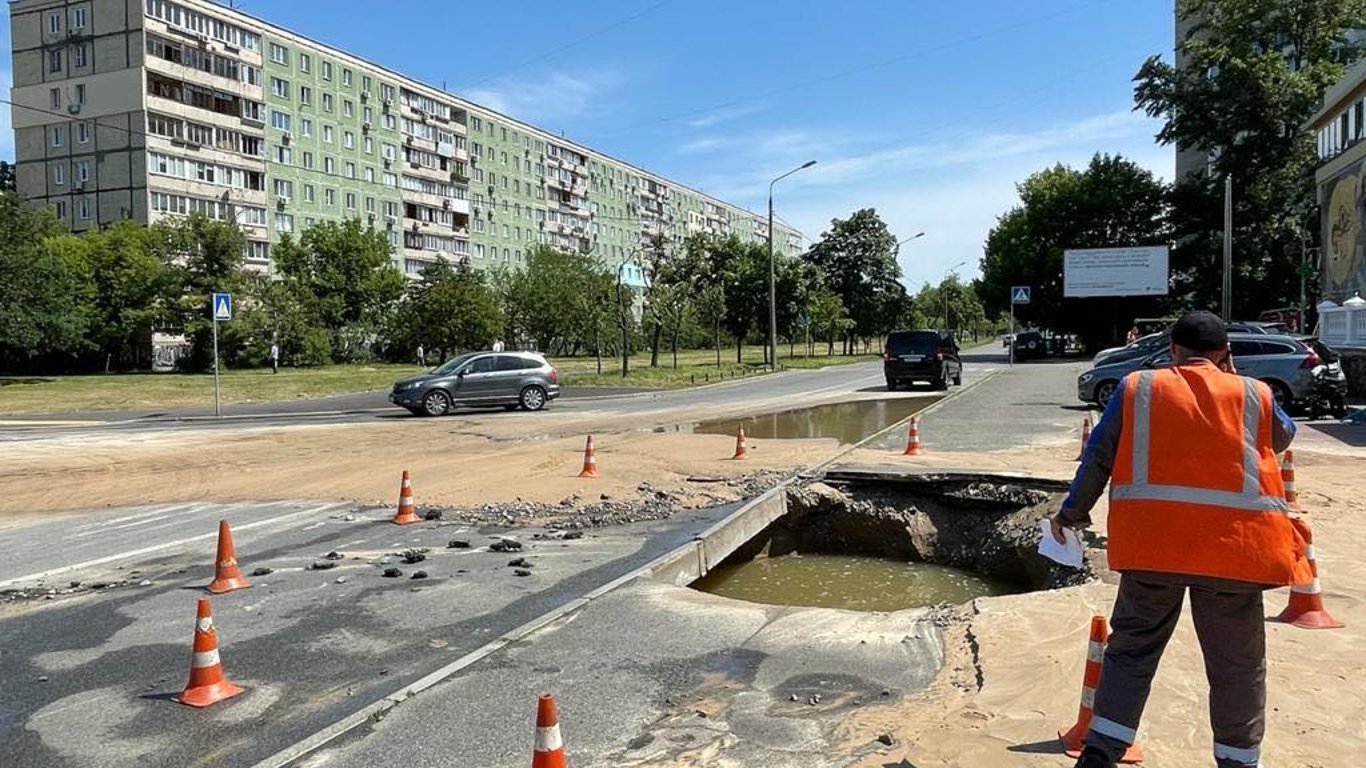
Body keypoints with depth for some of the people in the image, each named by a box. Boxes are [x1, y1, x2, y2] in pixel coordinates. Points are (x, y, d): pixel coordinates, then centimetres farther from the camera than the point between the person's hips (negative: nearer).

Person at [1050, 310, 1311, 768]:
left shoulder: (1137, 388, 4)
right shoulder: (1254, 394, 7)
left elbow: (1098, 458, 3)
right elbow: (1283, 437, 28)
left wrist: (1073, 512, 15)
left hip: (1152, 541, 0)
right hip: (1234, 544, 0)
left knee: (1132, 648, 11)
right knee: (1238, 663, 14)